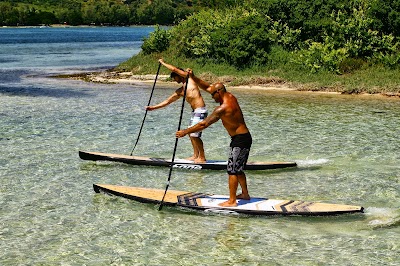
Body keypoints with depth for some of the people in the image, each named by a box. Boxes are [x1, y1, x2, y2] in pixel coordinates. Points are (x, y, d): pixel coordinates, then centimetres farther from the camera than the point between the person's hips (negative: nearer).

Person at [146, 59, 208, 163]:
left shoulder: (190, 79, -2)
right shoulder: (180, 91, 17)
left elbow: (175, 69, -9)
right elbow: (167, 101, 20)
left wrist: (163, 63, 5)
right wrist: (153, 107, 16)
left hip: (200, 111, -9)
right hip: (195, 111, 9)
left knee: (195, 134, -10)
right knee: (191, 133, 13)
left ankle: (202, 158, -2)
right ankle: (196, 155, 22)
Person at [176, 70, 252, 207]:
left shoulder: (223, 108, -23)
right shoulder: (230, 96, 4)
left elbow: (204, 124, -23)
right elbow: (207, 87, 12)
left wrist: (186, 131, -18)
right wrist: (193, 77, 3)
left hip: (240, 139, -10)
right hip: (244, 137, 10)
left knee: (232, 170, -6)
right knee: (237, 169, 20)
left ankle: (232, 201, -3)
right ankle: (245, 194, 31)